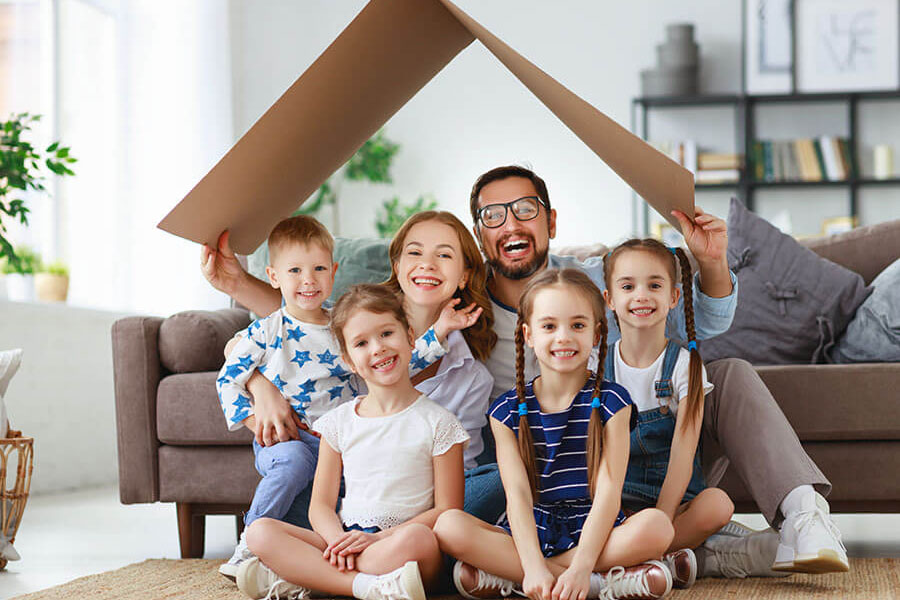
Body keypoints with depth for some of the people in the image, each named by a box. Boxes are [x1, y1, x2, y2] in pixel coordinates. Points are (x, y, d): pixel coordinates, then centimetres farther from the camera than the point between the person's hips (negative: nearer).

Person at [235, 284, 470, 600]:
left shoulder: (436, 422, 2)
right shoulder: (339, 422, 13)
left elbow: (447, 509, -3)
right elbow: (321, 505, 10)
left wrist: (378, 538, -15)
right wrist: (339, 540, -14)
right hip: (345, 538, 3)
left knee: (417, 538, -39)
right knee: (260, 531, -21)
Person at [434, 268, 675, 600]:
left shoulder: (610, 401, 1)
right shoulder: (508, 410, 4)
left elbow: (608, 491, -10)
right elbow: (518, 494, -6)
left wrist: (581, 566, -25)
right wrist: (534, 567, -24)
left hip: (592, 530, -1)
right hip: (530, 532, 1)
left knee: (657, 525, -32)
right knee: (448, 526, -26)